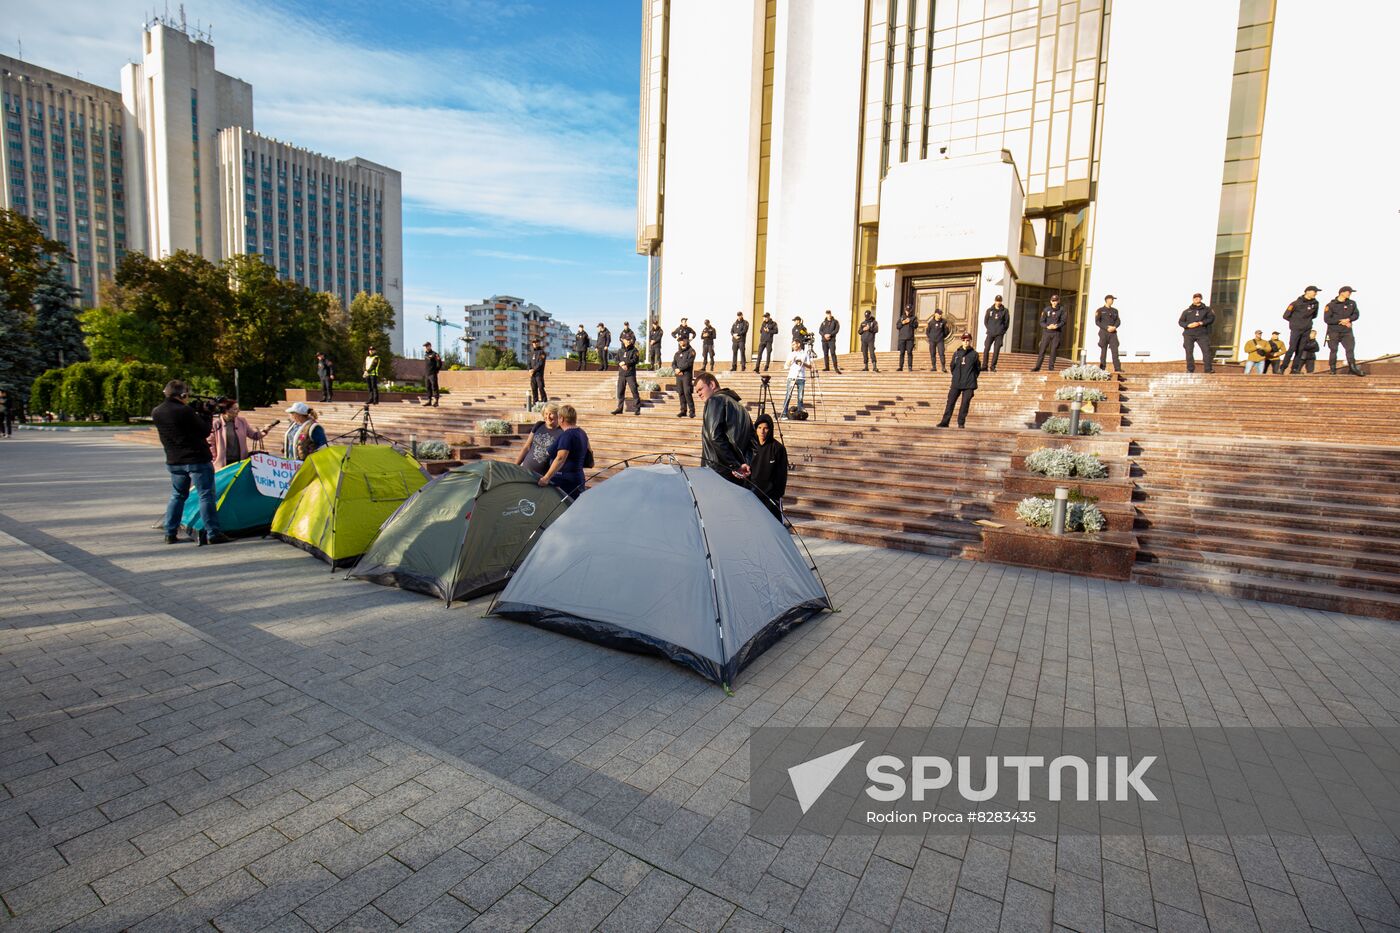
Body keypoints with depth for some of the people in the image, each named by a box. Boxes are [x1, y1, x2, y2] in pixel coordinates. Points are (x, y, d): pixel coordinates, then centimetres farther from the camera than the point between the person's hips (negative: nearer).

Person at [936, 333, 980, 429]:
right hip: (956, 383, 2)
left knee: (965, 403, -1)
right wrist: (954, 376, 11)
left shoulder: (974, 354, 3)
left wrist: (973, 378, 4)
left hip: (969, 385, -2)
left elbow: (978, 368, 8)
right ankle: (945, 421, 2)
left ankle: (961, 422, 7)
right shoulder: (956, 353, 8)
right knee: (950, 401, -1)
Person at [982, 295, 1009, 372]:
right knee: (986, 349, -5)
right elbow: (985, 321, 13)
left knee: (996, 350, -3)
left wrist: (1002, 331, 0)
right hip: (990, 334, 1)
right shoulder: (989, 310, 7)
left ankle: (993, 366, 2)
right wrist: (988, 329, 4)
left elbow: (1007, 322, 6)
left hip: (999, 334, -1)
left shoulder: (1005, 311, 4)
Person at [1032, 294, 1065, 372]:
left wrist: (1057, 326, -18)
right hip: (1046, 333, 0)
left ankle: (1051, 367, 5)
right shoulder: (1046, 310, 4)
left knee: (1053, 351, 0)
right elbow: (1042, 322, 1)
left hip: (1056, 333, 0)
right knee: (1042, 350, -2)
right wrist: (1047, 326, -17)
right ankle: (1037, 367, 0)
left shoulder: (1061, 310, 4)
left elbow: (1063, 321, 0)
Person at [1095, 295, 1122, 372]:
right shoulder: (1100, 310, 3)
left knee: (1115, 350, -9)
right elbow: (1097, 322, -7)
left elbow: (1118, 322, 9)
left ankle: (1117, 368, -15)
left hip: (1113, 333, 3)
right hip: (1103, 333, -3)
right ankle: (1102, 368, 2)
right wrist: (1107, 328, -17)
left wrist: (1114, 327, -13)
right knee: (1104, 350, -2)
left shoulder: (1115, 310, 15)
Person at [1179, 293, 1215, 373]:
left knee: (1206, 350, -8)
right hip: (1189, 334, 0)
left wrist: (1200, 323, -13)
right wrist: (1188, 325, -10)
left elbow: (1211, 318, 1)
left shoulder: (1206, 309, 10)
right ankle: (1190, 369, 3)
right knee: (1189, 351, -2)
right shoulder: (1187, 311, 12)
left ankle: (1208, 369, -4)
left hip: (1202, 334, 0)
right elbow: (1180, 321, 9)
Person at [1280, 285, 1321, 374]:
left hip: (1307, 330, 5)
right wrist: (1295, 321, 5)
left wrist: (1307, 321, 11)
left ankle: (1295, 369, 5)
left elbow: (1314, 315, 22)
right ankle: (1282, 368, -7)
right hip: (1296, 329, -5)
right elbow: (1286, 316, -4)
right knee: (1292, 348, -13)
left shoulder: (1315, 303, 6)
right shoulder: (1297, 303, -9)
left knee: (1300, 350, 2)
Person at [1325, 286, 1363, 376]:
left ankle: (1352, 368, 3)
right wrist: (1341, 321, -13)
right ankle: (1333, 369, 11)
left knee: (1350, 348, -1)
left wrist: (1348, 319, -13)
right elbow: (1327, 319, -11)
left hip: (1347, 331, 3)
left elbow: (1356, 314, 7)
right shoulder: (1331, 305, -6)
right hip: (1334, 331, -3)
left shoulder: (1352, 303, 8)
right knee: (1333, 350, 2)